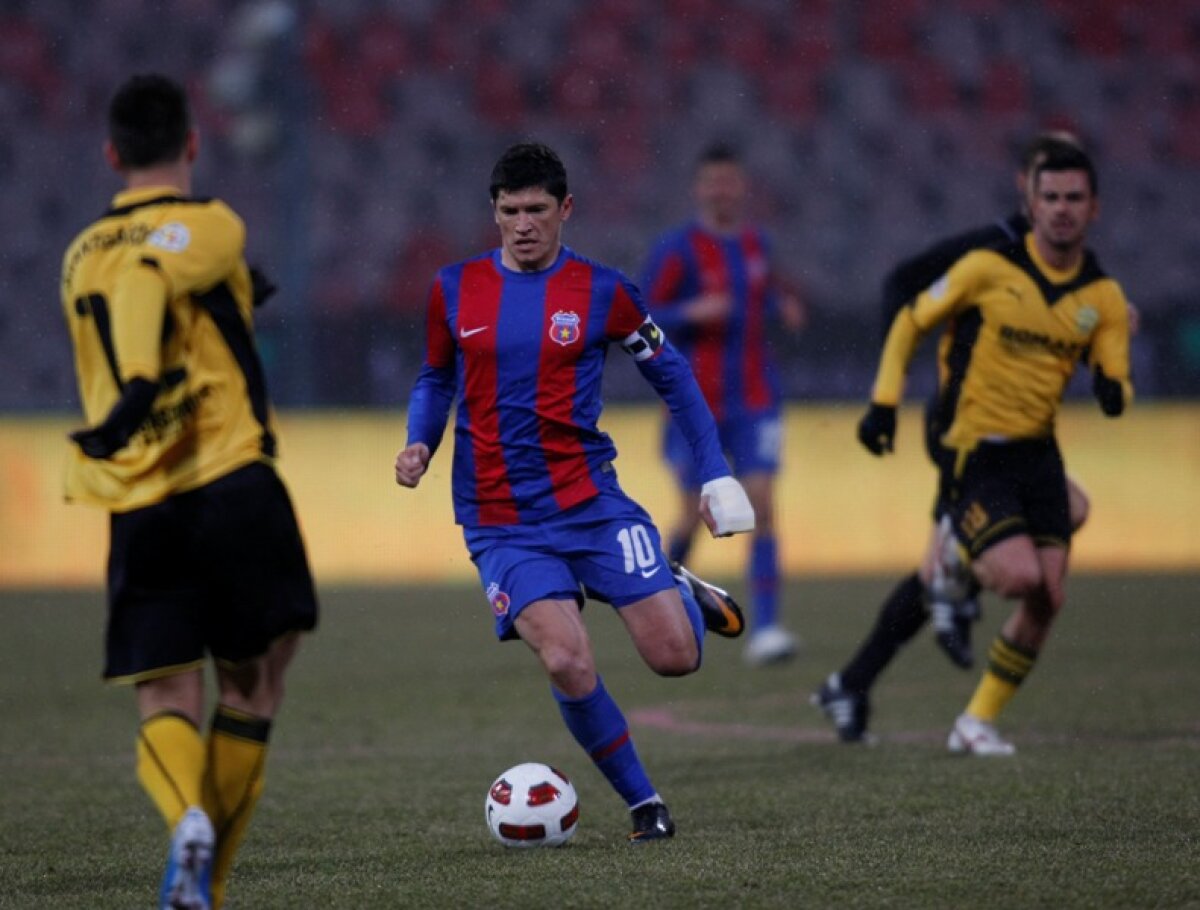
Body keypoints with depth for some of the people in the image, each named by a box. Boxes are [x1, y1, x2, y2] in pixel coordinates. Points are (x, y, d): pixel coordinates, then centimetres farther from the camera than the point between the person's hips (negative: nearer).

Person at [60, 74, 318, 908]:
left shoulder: (82, 256, 17)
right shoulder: (209, 228, -2)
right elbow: (146, 279, -22)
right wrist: (140, 383, -32)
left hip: (136, 513, 4)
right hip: (231, 486, -4)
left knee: (167, 702, 2)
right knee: (251, 687, 10)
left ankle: (187, 818, -29)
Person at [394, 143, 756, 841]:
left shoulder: (601, 291, -1)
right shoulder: (454, 290, 4)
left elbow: (670, 372, 10)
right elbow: (436, 380, 18)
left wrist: (716, 472, 6)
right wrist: (420, 445, -2)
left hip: (591, 500, 0)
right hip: (501, 522, 0)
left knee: (675, 656, -9)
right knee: (568, 665, -20)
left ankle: (685, 596, 29)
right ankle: (643, 801, 1)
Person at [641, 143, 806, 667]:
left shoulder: (756, 244, 9)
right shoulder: (678, 249, -7)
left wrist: (782, 307, 5)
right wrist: (691, 313, -23)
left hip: (754, 403, 3)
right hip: (696, 406, -3)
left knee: (762, 506, -11)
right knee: (696, 517, 2)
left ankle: (765, 629, -13)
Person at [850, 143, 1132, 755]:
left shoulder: (1104, 298, 3)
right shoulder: (989, 268, -8)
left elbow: (1114, 381, 6)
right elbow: (911, 322, 2)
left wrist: (1114, 392, -19)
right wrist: (884, 401, -4)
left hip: (1038, 454, 5)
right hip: (974, 452, -5)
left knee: (1047, 601, -3)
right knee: (1022, 578, -21)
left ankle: (977, 723, 12)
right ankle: (958, 556, 13)